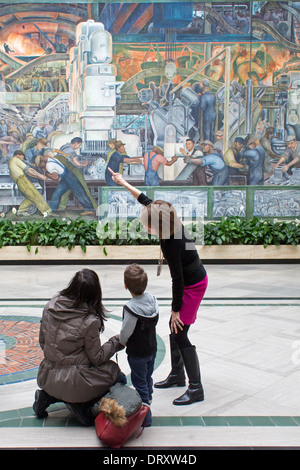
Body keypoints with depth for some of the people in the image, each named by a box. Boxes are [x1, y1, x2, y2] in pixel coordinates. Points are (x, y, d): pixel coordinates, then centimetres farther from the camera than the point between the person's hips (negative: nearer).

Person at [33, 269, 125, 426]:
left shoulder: (50, 306, -5)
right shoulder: (90, 321, -21)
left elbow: (42, 342, 7)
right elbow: (96, 358, -9)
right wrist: (117, 341, 5)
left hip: (46, 377, 6)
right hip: (73, 382, -6)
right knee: (118, 376, 15)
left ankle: (49, 395, 14)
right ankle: (82, 406, 0)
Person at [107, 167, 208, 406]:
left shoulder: (171, 244, -30)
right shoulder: (174, 225, -7)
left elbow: (177, 279, -25)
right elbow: (146, 200, 6)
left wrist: (176, 309, -17)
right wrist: (124, 183, 15)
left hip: (192, 287, -9)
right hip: (195, 280, 9)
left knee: (180, 334, -6)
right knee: (174, 330, 16)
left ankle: (196, 388, 2)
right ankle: (177, 375, 31)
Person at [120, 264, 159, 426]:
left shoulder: (131, 308, -29)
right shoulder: (153, 300, -8)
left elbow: (126, 331, -19)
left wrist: (122, 342, 3)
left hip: (137, 353, -7)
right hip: (152, 348, 7)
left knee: (140, 382, 6)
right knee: (148, 378, 24)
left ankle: (145, 416, 14)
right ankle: (147, 400, 43)